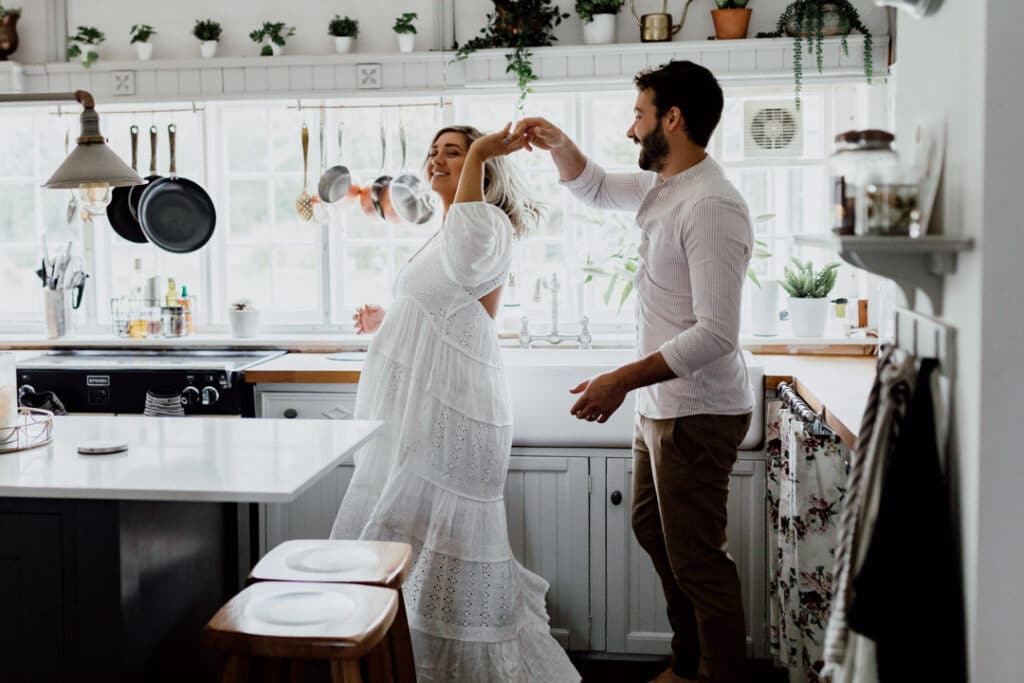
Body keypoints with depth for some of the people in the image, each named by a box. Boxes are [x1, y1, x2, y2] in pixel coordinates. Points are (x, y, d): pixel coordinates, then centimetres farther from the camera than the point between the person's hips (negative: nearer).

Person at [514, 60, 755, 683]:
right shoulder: (661, 188, 9)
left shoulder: (711, 206, -22)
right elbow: (594, 187, 28)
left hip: (698, 413, -11)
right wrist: (559, 144, 8)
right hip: (660, 405, 11)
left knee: (695, 555, 0)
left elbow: (716, 333, -27)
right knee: (654, 529, 21)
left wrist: (622, 381, -26)